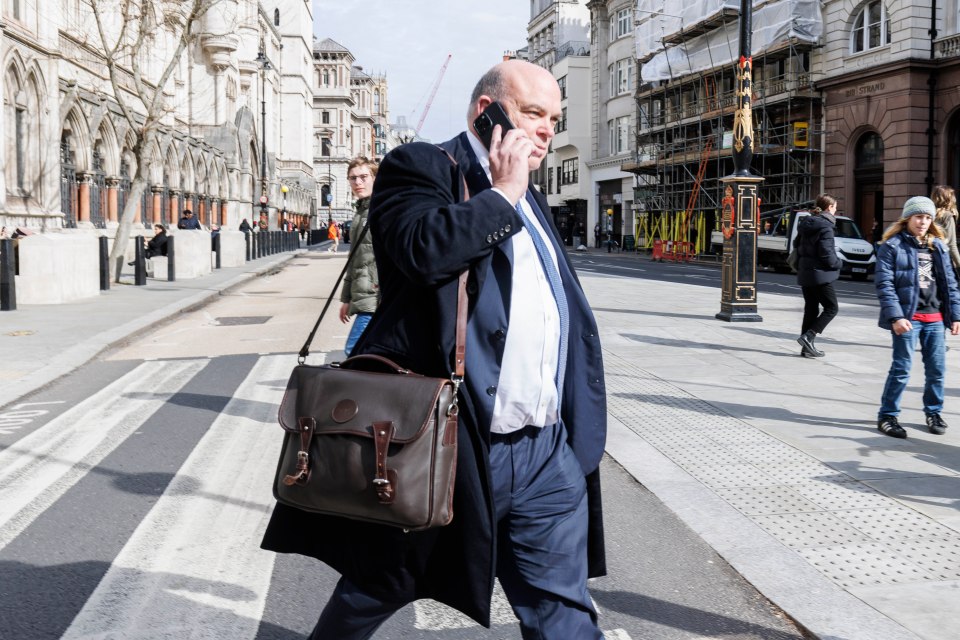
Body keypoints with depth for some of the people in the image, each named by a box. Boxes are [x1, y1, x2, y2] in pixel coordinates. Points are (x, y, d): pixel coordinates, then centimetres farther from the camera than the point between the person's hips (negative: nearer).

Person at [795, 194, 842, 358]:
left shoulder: (806, 223, 9)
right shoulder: (825, 227, -16)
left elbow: (798, 245, 18)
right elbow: (827, 255, -19)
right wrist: (839, 263, -1)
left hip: (805, 273, 8)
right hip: (820, 275, -8)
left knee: (810, 310, 13)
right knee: (831, 308, 3)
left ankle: (807, 347, 13)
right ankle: (808, 337, -9)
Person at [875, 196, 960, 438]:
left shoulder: (938, 246, 12)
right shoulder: (892, 246, -5)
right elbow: (884, 284, -11)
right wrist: (896, 316, -19)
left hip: (935, 318, 5)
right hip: (907, 317, -5)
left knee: (937, 369, 9)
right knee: (901, 369, -2)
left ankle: (933, 412, 27)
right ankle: (887, 415, 10)